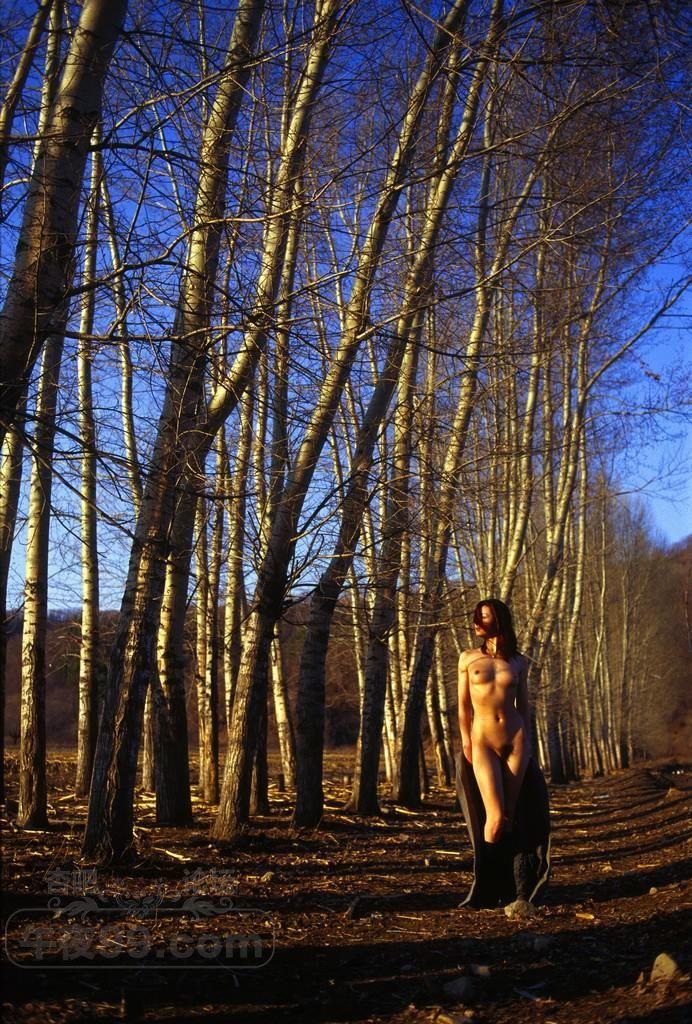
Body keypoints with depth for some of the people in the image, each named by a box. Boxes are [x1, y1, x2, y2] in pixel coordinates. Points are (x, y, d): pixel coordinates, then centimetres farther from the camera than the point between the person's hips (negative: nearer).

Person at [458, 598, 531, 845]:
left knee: (509, 815, 2)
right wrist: (466, 742, 2)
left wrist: (527, 742, 5)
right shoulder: (467, 658, 3)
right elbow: (464, 705, 6)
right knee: (496, 818, -11)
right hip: (483, 743, -1)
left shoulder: (518, 661, 6)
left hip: (516, 741, 2)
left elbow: (523, 705, 11)